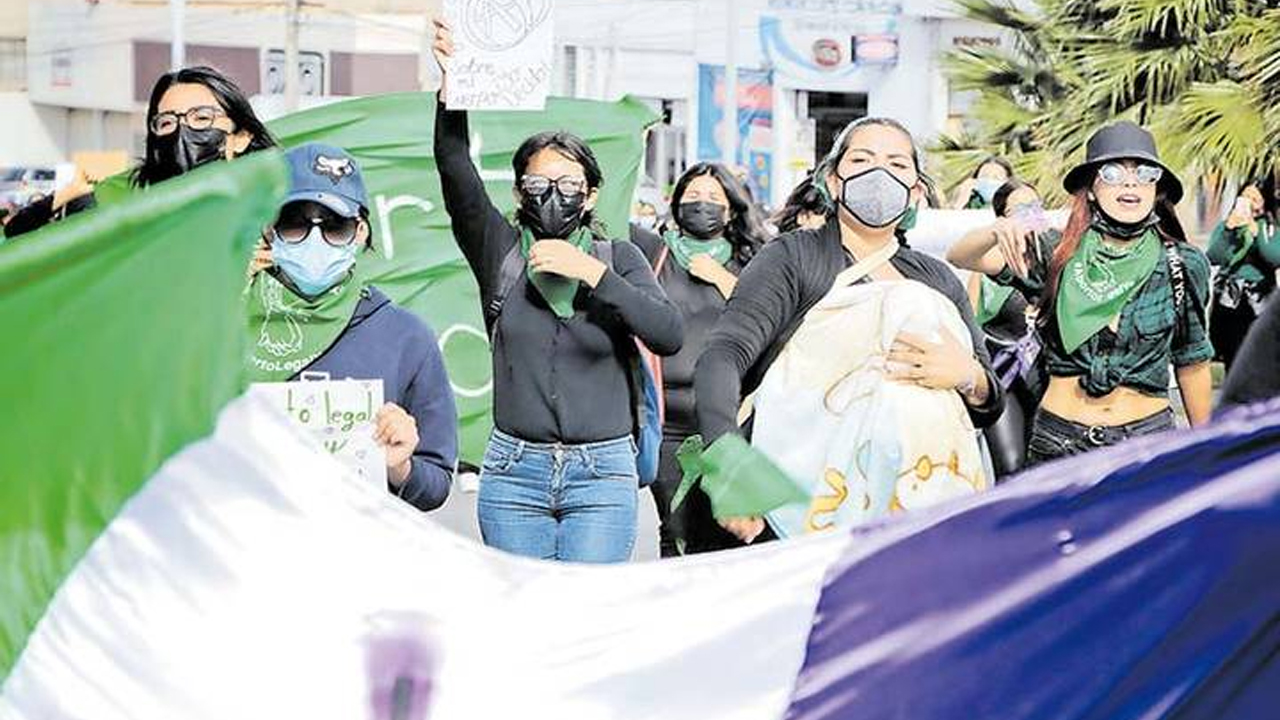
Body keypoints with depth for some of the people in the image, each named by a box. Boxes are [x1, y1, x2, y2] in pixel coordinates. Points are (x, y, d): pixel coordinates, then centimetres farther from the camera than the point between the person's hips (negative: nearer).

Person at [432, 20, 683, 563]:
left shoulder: (618, 258, 5)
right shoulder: (500, 252, 5)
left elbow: (669, 335, -10)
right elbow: (457, 175, -11)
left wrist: (593, 273, -16)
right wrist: (452, 89, -26)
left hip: (602, 476, -1)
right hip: (514, 471, 1)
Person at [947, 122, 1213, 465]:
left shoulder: (1183, 265, 1)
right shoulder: (1056, 254, -1)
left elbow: (1192, 362, 10)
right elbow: (960, 258, -12)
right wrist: (998, 231, -34)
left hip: (1148, 437, 0)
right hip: (1059, 437, 0)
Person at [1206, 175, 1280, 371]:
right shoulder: (1225, 226, 11)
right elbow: (1213, 257, -5)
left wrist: (1256, 232, -14)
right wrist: (1228, 228, -15)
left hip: (1259, 303, -1)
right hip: (1228, 301, 1)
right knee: (1233, 363, -2)